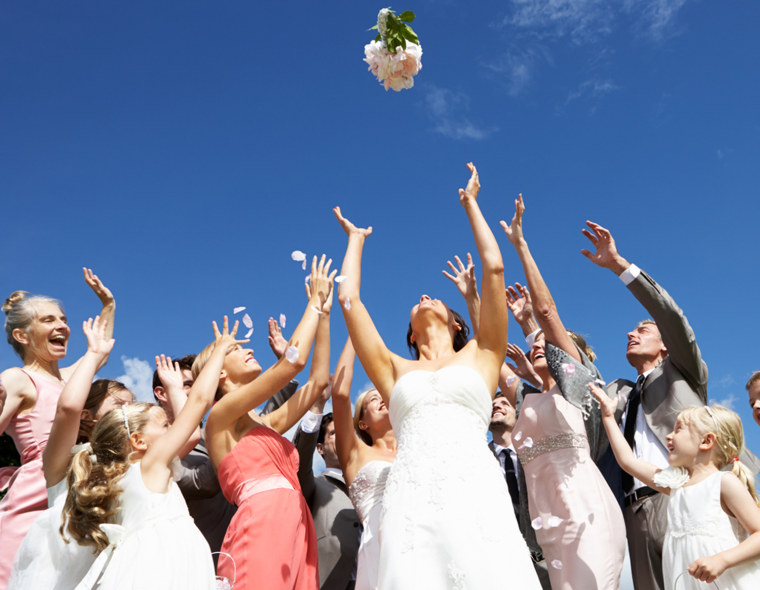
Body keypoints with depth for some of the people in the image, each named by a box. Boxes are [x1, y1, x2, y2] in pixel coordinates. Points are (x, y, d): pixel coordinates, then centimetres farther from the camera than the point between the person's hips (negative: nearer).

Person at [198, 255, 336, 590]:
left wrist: (324, 314, 27)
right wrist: (315, 302, 9)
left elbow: (319, 380, 28)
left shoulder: (265, 424, 25)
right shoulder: (220, 417, 3)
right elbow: (294, 361, -4)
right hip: (262, 522, -8)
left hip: (296, 528, 8)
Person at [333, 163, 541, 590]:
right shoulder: (396, 371, 24)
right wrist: (356, 239, 38)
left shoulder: (480, 357, 21)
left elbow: (494, 268, 17)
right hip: (410, 500, 1)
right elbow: (348, 297, 22)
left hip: (476, 491, -1)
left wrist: (471, 204, 30)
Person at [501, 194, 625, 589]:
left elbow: (546, 309, 3)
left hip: (584, 509, -6)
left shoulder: (577, 379, 9)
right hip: (550, 520, 6)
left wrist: (519, 243, 4)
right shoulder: (528, 402, 23)